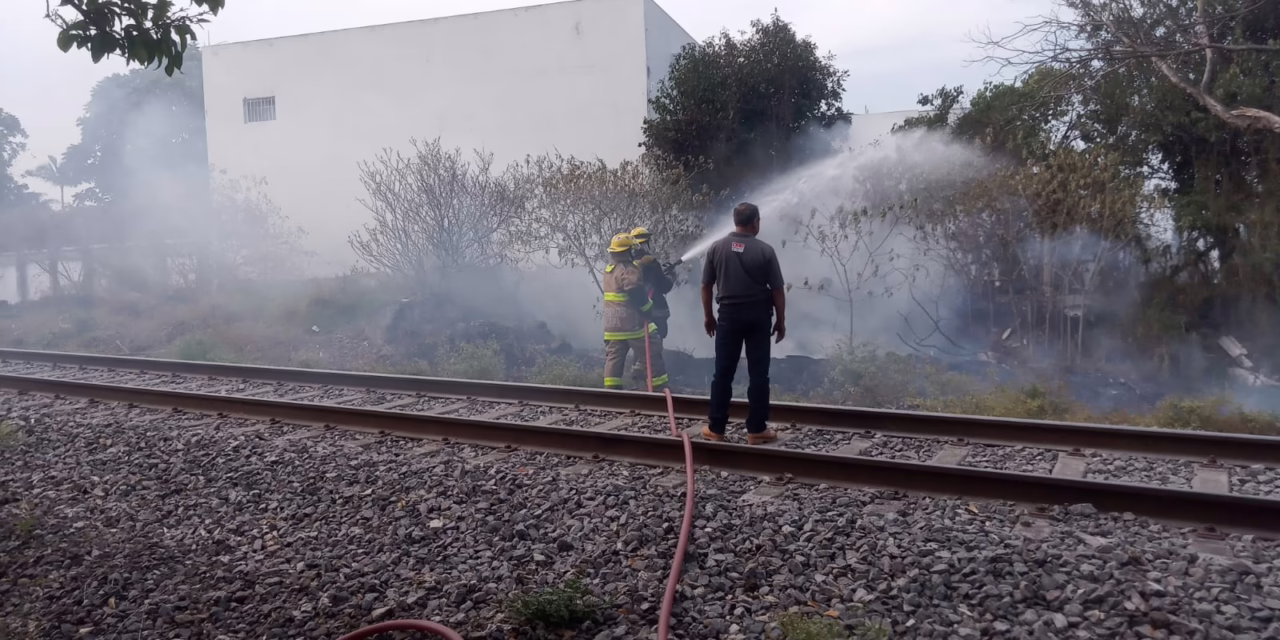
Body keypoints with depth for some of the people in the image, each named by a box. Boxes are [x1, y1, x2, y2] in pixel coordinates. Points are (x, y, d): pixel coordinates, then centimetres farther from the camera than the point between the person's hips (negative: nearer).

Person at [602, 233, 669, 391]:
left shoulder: (609, 269, 12)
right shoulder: (629, 270, -15)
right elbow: (636, 292, -27)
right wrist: (648, 307, -14)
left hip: (612, 324, 8)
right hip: (633, 323, -8)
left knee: (614, 358, 7)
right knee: (652, 356, 3)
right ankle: (659, 388, 7)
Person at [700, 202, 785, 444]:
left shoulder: (717, 247, -2)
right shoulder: (765, 250, -7)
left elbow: (706, 285, 3)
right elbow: (777, 290, -5)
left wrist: (707, 315, 14)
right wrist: (781, 320, 5)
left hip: (729, 313, 2)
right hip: (758, 315, -1)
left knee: (723, 372, 6)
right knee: (758, 373, 4)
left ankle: (716, 428, 10)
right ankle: (756, 429, 7)